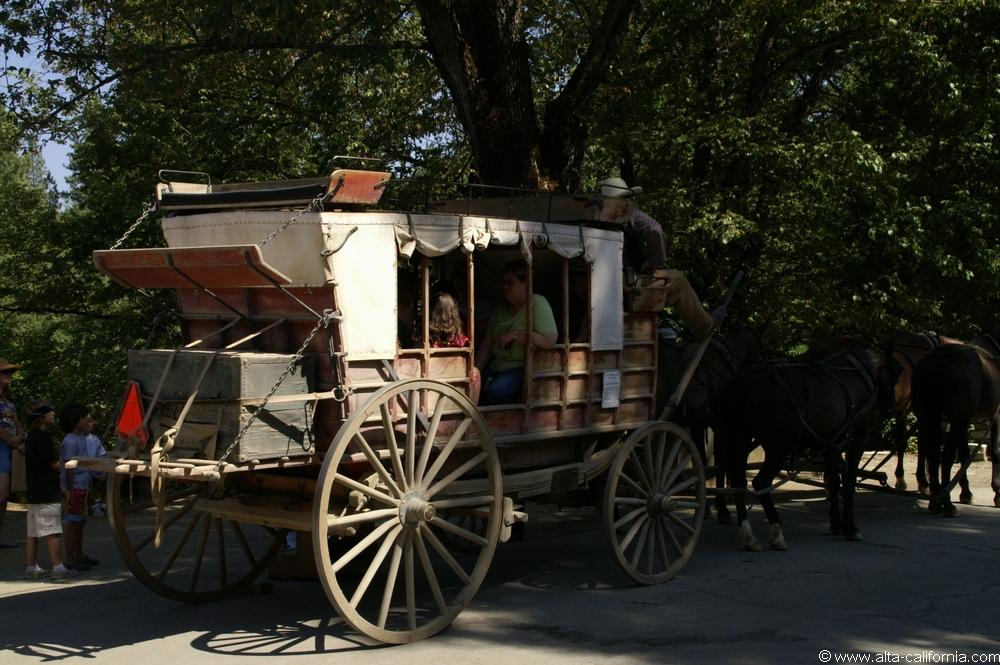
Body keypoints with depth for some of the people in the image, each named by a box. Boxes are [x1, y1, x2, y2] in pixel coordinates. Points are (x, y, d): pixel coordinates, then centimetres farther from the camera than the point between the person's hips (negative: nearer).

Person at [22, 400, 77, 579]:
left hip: (34, 492, 9)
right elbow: (55, 464, -15)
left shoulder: (30, 437, 14)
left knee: (33, 531, 11)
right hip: (47, 492, -9)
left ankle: (32, 567, 16)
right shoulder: (42, 437, -15)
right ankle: (58, 567, -9)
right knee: (52, 532, -9)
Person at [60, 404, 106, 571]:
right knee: (73, 522, -4)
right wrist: (70, 490, -18)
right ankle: (70, 559, 1)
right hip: (75, 487, -9)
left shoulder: (91, 439, 11)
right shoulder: (70, 442, -15)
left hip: (85, 486, 9)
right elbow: (69, 467, -17)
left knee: (80, 521, 16)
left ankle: (79, 555, 27)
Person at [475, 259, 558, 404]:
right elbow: (486, 346, 12)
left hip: (522, 367, -6)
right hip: (496, 367, 6)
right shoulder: (500, 308, 16)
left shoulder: (537, 303, -5)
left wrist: (515, 335, -19)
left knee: (495, 390, -31)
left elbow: (550, 341, -19)